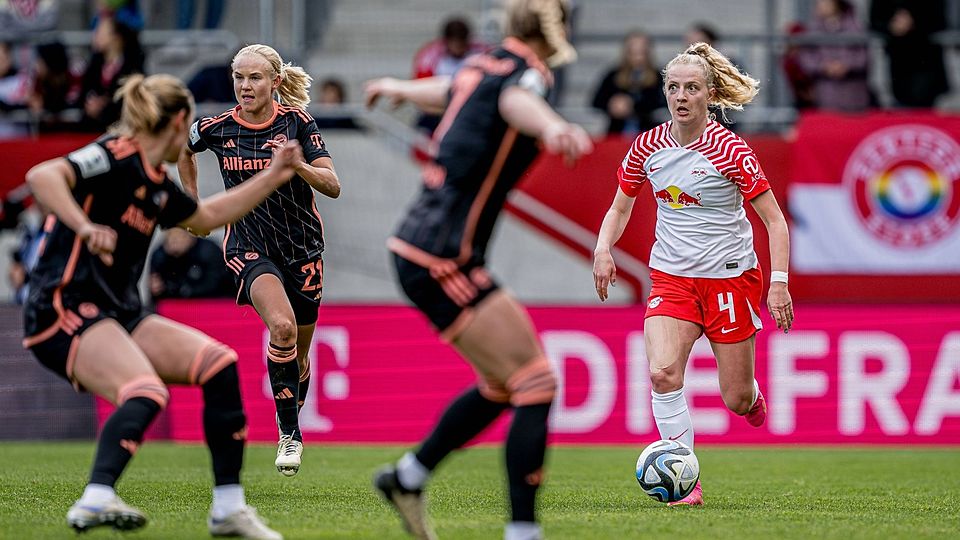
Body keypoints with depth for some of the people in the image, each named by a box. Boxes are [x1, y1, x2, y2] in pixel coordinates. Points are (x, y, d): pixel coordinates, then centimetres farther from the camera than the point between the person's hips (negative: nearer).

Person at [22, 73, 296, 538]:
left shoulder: (156, 185, 17)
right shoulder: (115, 157, -11)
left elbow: (208, 216, 36)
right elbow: (41, 177, -26)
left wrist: (274, 176, 37)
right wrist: (84, 227, -39)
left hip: (119, 314, 9)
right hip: (65, 312, -9)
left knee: (219, 363, 0)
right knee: (145, 393, -33)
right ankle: (96, 501, -46)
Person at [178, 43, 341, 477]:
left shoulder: (297, 122, -9)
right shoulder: (217, 128, -5)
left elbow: (333, 186, -15)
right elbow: (182, 148, 18)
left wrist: (300, 167, -33)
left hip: (302, 247, 1)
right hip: (249, 247, -1)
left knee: (298, 355, 12)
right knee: (282, 327, -28)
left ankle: (292, 428, 39)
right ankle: (289, 434, -18)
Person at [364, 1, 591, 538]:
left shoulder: (485, 65, 11)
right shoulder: (524, 74, -14)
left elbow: (445, 91, 35)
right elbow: (516, 101, -40)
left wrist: (396, 88, 60)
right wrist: (554, 127, -65)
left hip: (420, 248, 10)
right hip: (442, 261, -10)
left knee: (503, 386, 19)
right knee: (537, 388, -11)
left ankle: (408, 476, 30)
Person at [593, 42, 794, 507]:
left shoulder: (730, 150, -14)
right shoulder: (647, 147, -1)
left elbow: (774, 220, -10)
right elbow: (620, 207, 13)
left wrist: (779, 282, -19)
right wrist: (603, 250, -6)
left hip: (730, 277, -3)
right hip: (671, 277, 3)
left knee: (735, 399, 3)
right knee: (662, 373, -23)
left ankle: (751, 395, 43)